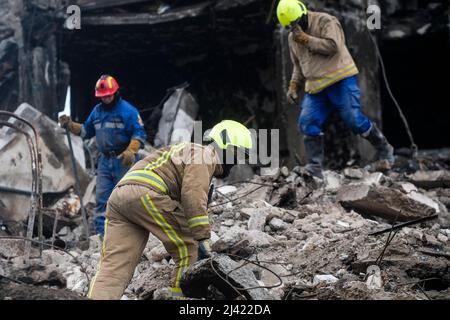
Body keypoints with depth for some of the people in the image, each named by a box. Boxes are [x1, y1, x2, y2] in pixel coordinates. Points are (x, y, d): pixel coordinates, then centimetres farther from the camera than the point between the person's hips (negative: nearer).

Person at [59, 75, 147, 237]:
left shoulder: (128, 110, -8)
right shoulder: (97, 111, 14)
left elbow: (139, 134, -13)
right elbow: (86, 131, 25)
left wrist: (130, 151, -27)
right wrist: (70, 125, 10)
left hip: (123, 161, -6)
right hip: (105, 161, 6)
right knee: (101, 198, 1)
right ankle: (101, 233, 2)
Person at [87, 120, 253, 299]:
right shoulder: (204, 154, 5)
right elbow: (193, 194, -13)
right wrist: (203, 238, -15)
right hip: (145, 193, -9)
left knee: (112, 269, -3)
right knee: (188, 251, 1)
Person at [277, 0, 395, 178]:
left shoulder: (325, 21, -5)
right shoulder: (293, 38, 16)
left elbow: (333, 46, -20)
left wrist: (306, 39, -17)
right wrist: (293, 86, 12)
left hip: (340, 79, -6)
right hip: (316, 87, 6)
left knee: (354, 119, -12)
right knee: (307, 123, -10)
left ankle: (384, 149, 8)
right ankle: (315, 167, -8)